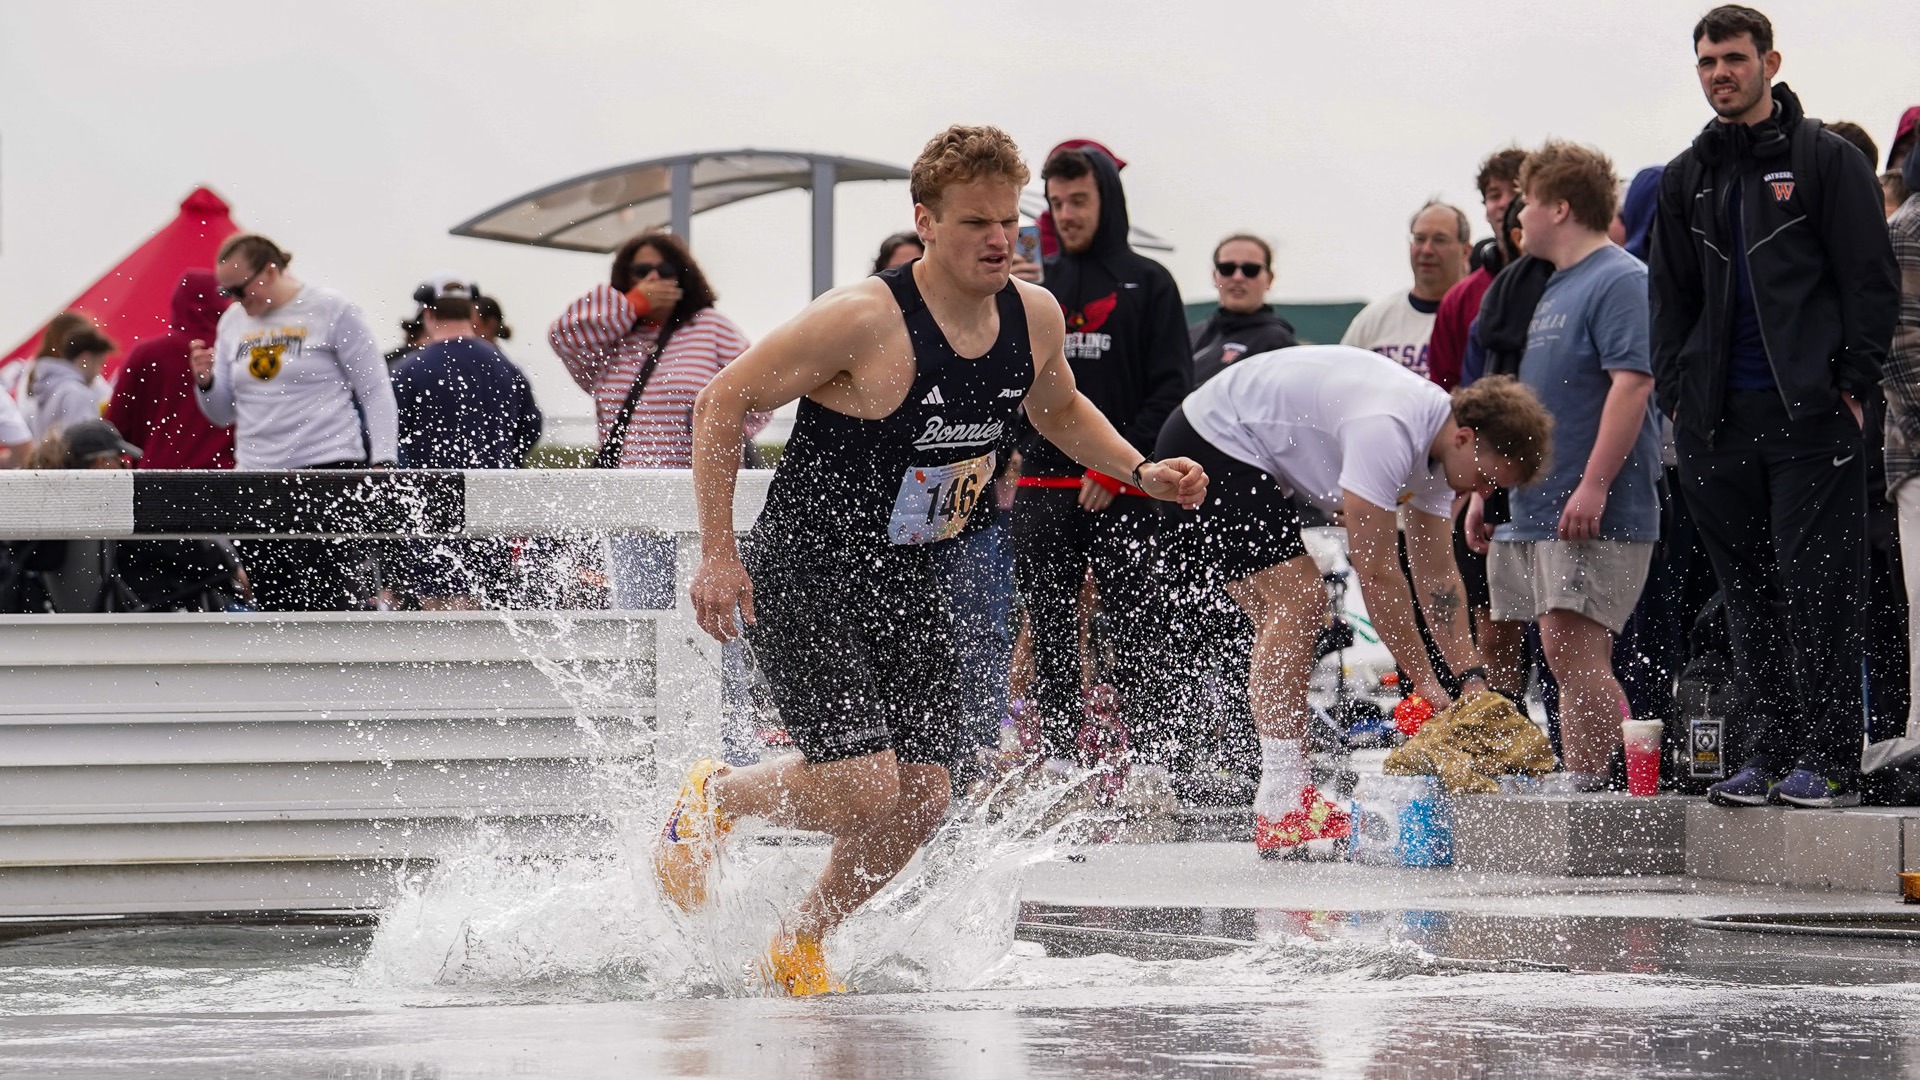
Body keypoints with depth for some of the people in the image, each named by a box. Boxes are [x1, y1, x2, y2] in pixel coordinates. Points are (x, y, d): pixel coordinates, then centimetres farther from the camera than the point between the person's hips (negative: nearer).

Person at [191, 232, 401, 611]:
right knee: (274, 603, 5)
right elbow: (224, 413, 18)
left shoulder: (332, 311, -3)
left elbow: (376, 391, -2)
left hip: (330, 470, -6)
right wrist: (205, 381, -3)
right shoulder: (233, 322, 13)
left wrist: (382, 463, -11)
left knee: (329, 601, -11)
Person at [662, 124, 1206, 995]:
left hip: (906, 583, 7)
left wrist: (1141, 472, 6)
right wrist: (717, 555, -18)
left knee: (920, 799, 2)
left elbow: (1060, 410, 23)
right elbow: (721, 404, -15)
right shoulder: (865, 320, -22)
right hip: (802, 575, -7)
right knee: (862, 789, -18)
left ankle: (799, 945, 25)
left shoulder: (1034, 318, -1)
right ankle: (713, 796, 13)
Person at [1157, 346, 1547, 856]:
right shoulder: (1387, 430, -30)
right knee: (1296, 600, -18)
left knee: (1291, 611, 8)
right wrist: (1424, 679, -20)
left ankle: (1287, 800, 9)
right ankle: (1280, 809, -19)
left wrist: (1471, 676, 2)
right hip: (1214, 445, -11)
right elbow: (1375, 571, -27)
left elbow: (1437, 574, 8)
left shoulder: (1436, 447, 1)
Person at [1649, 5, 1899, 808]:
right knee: (1749, 591, 6)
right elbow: (1671, 297, 21)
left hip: (1810, 412, -5)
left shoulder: (1826, 161, 2)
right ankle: (1770, 751, 10)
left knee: (1817, 584, -8)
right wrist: (1676, 396, 10)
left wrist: (1852, 384, -9)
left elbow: (1872, 281, -1)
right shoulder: (1687, 179, 17)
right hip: (1719, 421, 5)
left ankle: (1829, 759, -7)